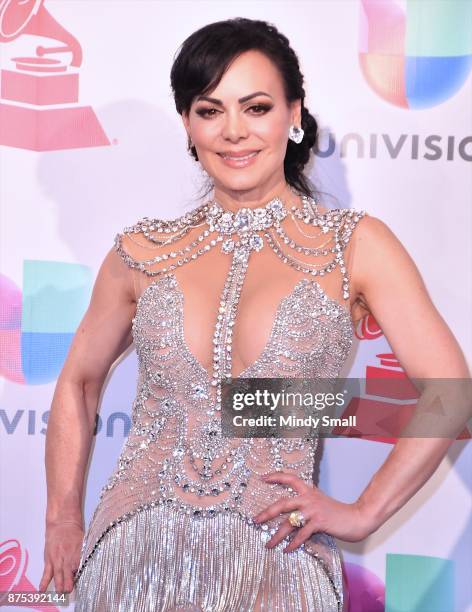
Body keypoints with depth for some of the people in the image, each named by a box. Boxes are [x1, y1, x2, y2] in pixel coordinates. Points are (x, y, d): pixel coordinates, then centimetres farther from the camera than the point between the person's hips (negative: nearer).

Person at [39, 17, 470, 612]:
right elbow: (78, 383, 15)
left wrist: (363, 513, -7)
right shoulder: (144, 251, 3)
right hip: (135, 556, 2)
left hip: (272, 564, -2)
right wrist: (63, 518, 10)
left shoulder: (355, 245, -4)